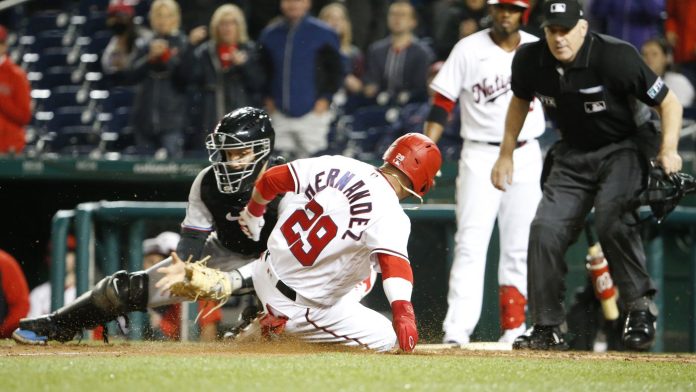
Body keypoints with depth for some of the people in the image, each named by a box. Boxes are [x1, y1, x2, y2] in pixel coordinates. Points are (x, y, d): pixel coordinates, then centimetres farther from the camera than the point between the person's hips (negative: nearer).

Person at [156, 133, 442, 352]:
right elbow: (393, 261, -38)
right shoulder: (391, 216, -21)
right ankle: (283, 327, 0)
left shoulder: (337, 166, -3)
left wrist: (253, 214, 23)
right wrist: (402, 311, -49)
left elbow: (271, 179, 5)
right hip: (307, 306, -7)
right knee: (387, 338, 5)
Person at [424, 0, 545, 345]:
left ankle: (513, 330, 12)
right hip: (480, 157, -3)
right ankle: (456, 330, -17)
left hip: (526, 157, 3)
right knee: (470, 243, -11)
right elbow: (442, 105, -3)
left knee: (520, 248, 4)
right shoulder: (469, 50, -1)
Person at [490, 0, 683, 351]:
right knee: (545, 228, -8)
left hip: (625, 150, -5)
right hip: (573, 154, 5)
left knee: (611, 217, -30)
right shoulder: (530, 60, -11)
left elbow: (669, 102, -20)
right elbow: (520, 101, 13)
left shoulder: (616, 57, -26)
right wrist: (506, 155, 13)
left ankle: (640, 305, -16)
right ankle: (546, 328, 3)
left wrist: (668, 151, -34)